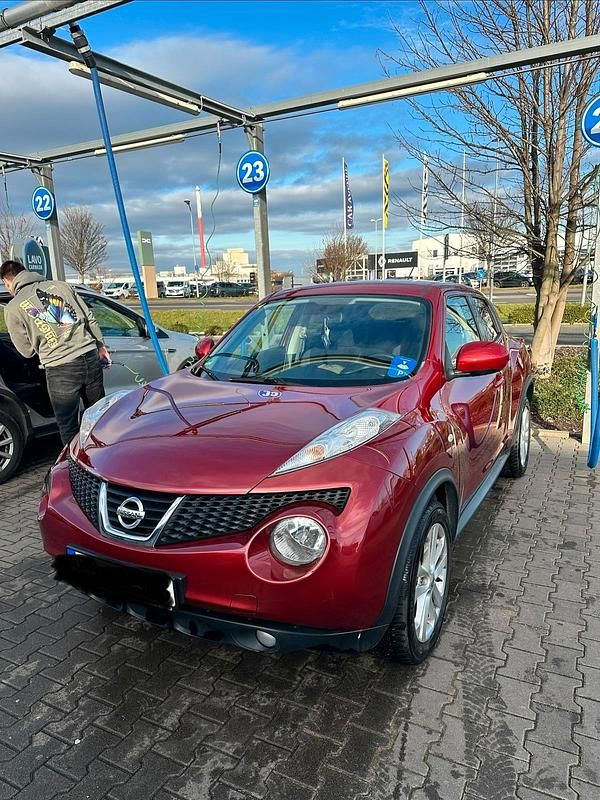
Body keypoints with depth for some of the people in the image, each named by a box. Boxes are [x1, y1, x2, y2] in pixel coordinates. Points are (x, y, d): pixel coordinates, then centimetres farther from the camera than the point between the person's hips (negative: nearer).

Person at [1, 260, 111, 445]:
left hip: (60, 370, -4)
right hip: (91, 358, 4)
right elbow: (89, 318, 12)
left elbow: (27, 350, 8)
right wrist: (100, 346, 21)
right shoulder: (60, 285, 9)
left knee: (68, 429, 11)